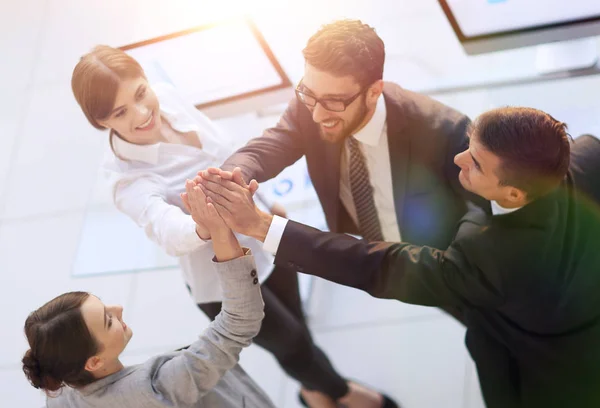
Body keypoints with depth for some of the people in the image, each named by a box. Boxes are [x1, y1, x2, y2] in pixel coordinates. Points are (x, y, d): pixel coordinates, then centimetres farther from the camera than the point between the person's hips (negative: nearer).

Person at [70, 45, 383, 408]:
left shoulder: (167, 96, -16)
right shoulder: (131, 181, -33)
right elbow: (168, 231, -53)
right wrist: (203, 226, -76)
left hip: (264, 238, 5)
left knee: (297, 327, 24)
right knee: (294, 344, 13)